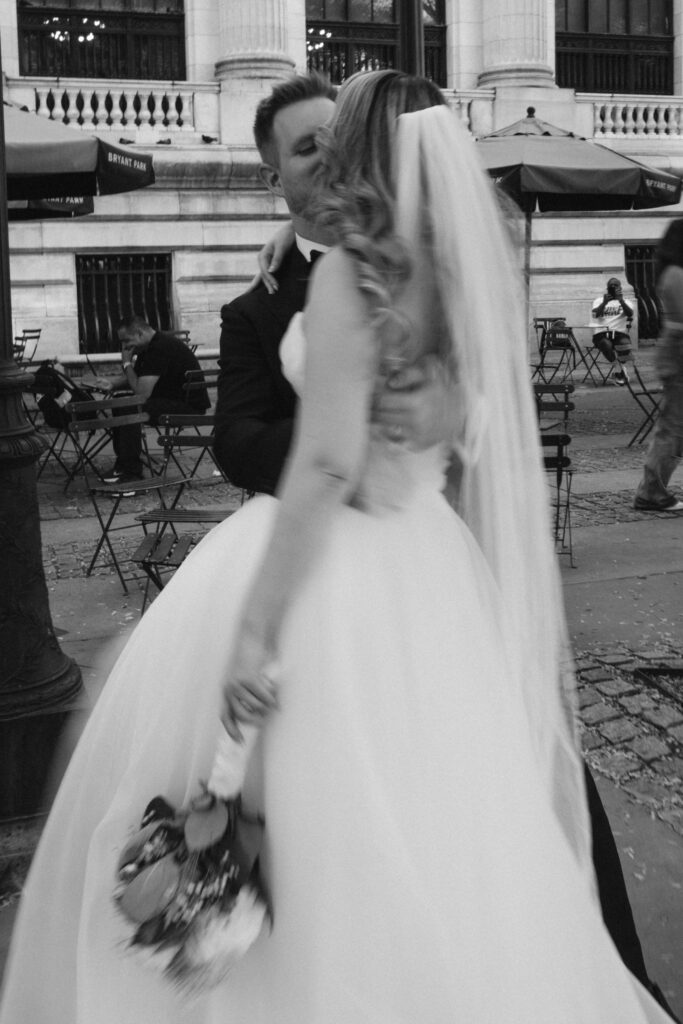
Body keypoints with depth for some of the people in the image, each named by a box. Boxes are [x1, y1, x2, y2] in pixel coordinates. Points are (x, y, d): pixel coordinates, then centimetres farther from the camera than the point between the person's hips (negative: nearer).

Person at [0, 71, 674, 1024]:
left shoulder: (349, 273, -15)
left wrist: (254, 627, -20)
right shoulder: (467, 276, 5)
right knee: (432, 822, 18)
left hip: (334, 567, -7)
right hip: (427, 563, 7)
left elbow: (327, 465, -22)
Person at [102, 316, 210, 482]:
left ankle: (132, 472, -15)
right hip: (173, 399, 11)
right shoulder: (151, 346, 12)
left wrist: (127, 364, -11)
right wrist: (112, 384, 2)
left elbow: (142, 393, -24)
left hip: (189, 406, -11)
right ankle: (122, 464, 11)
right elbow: (136, 380, 20)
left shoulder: (160, 348, -21)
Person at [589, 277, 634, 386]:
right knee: (607, 345, -37)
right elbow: (595, 314, -5)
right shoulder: (599, 300, 16)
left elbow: (630, 313, -8)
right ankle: (619, 370, -14)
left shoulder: (624, 301, 15)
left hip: (620, 333, 1)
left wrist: (621, 301, -22)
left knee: (625, 345, -34)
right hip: (601, 333, -1)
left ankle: (617, 372, -6)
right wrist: (605, 302, -19)